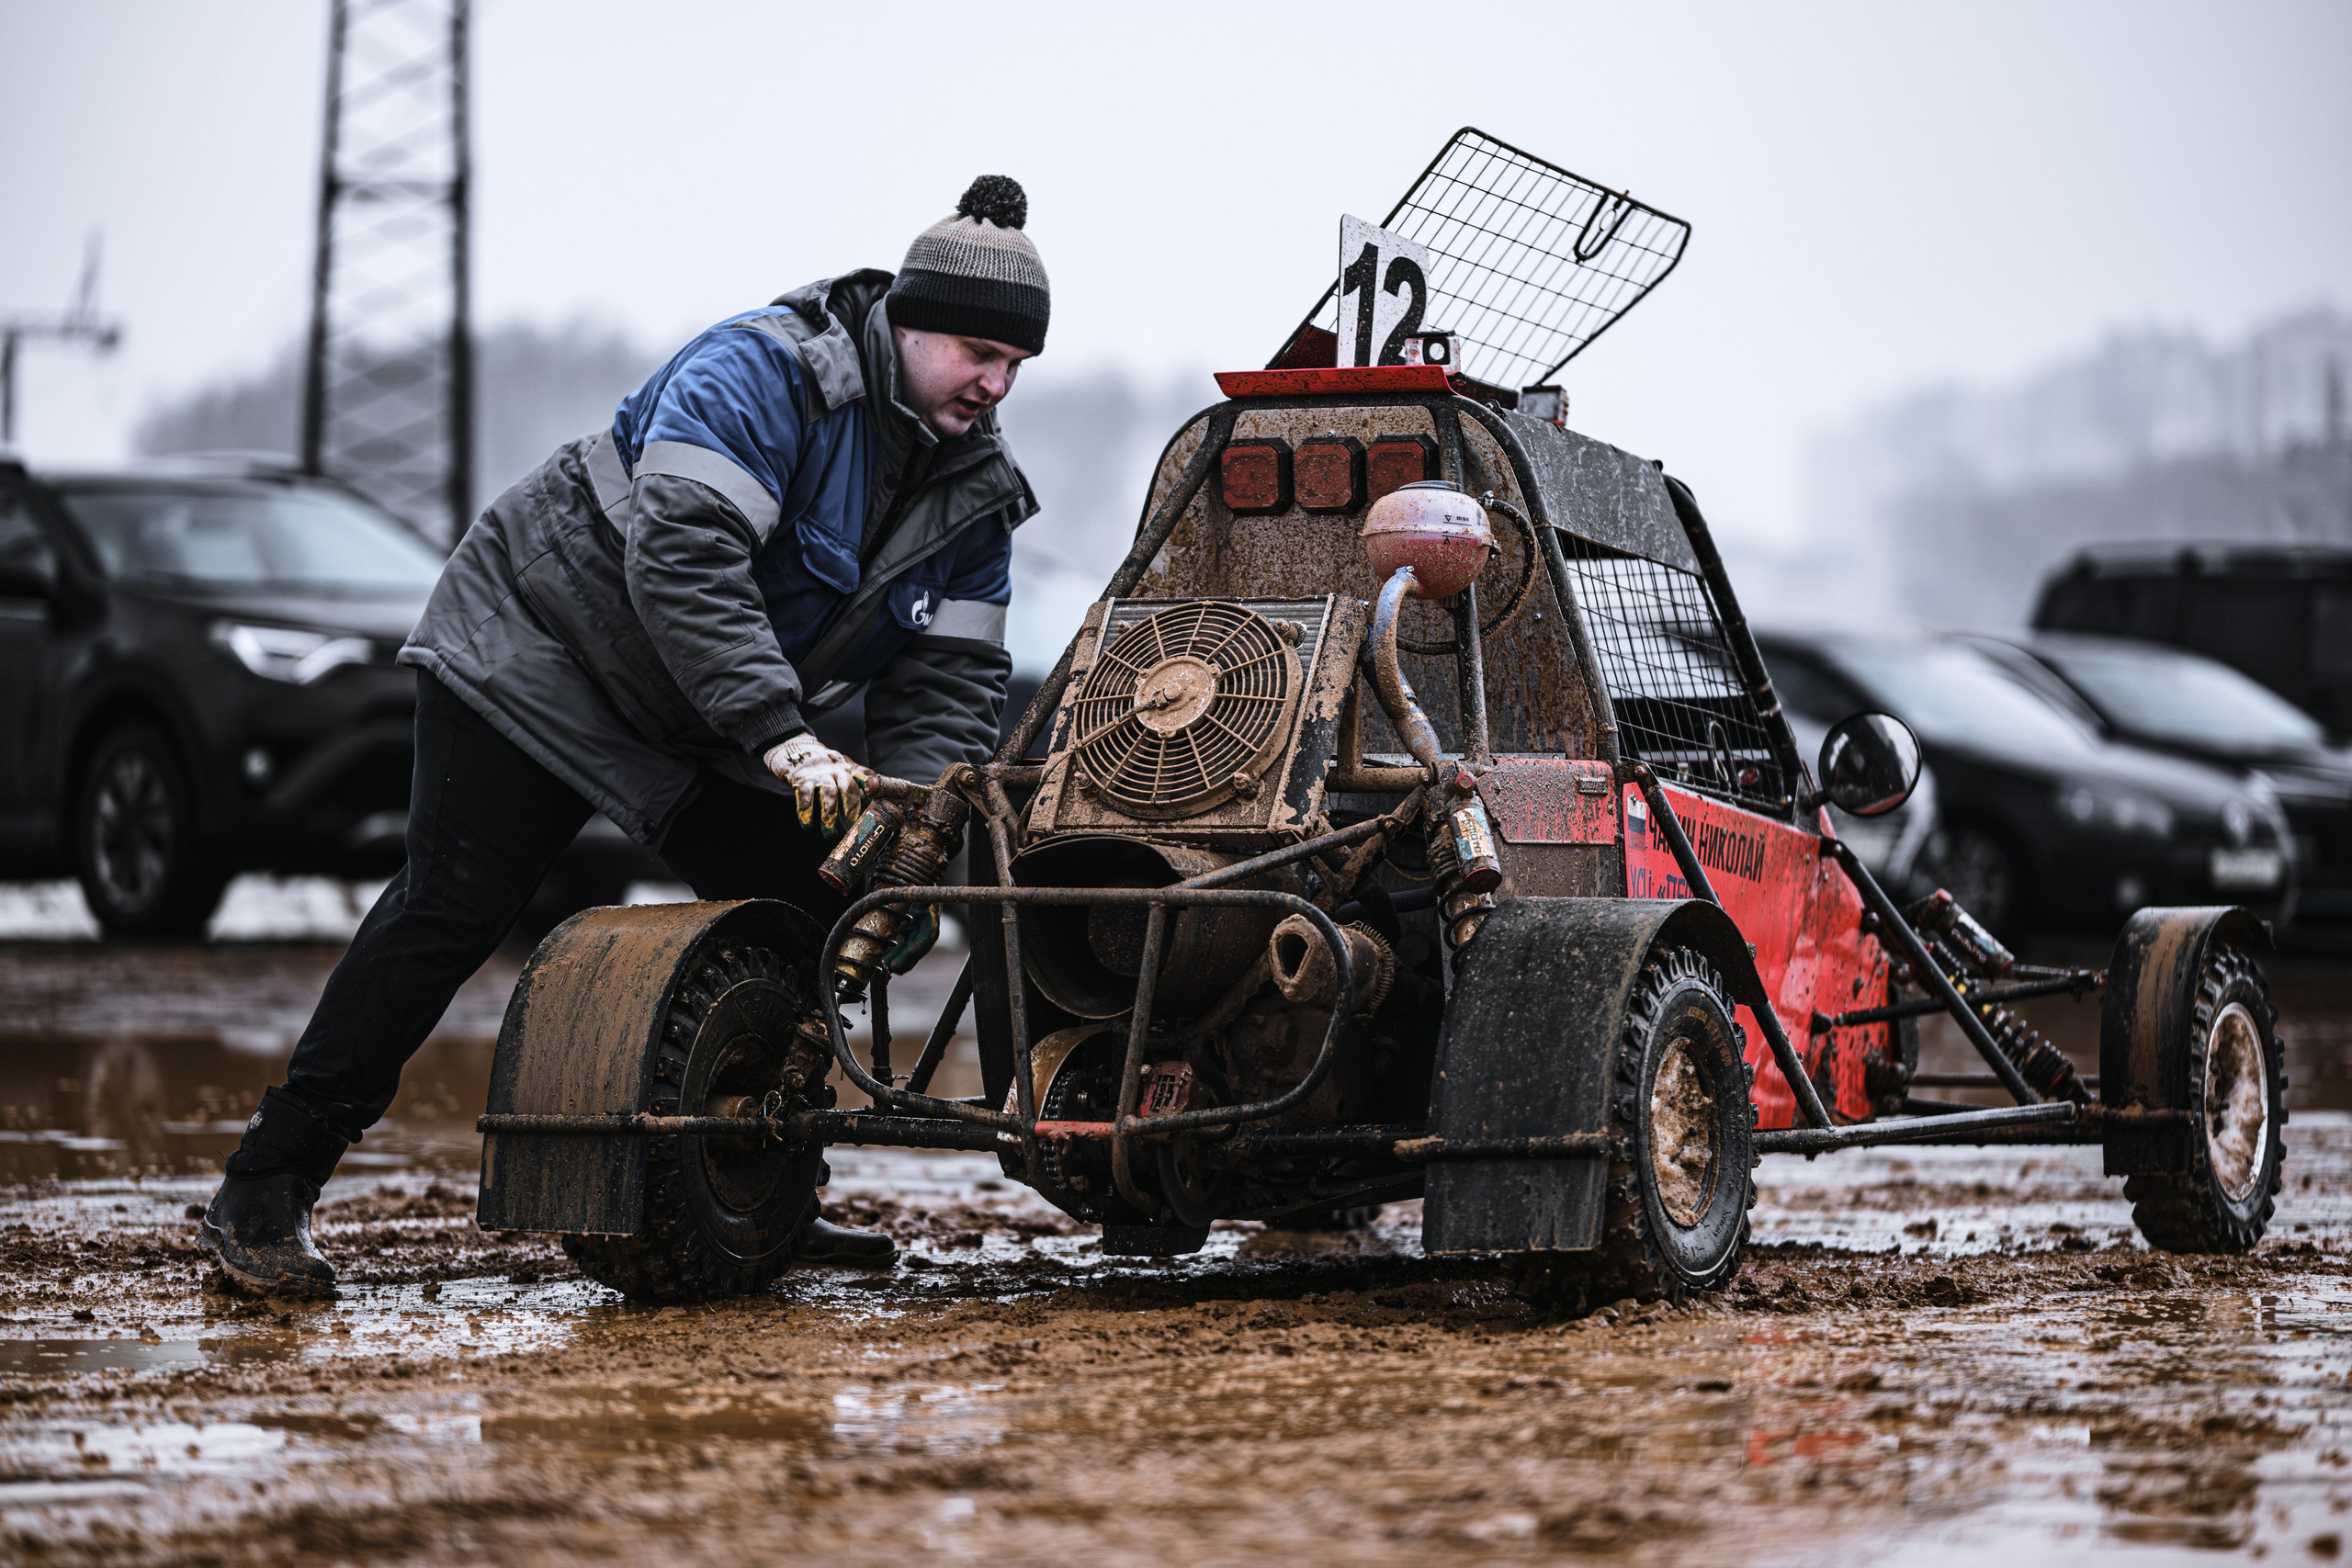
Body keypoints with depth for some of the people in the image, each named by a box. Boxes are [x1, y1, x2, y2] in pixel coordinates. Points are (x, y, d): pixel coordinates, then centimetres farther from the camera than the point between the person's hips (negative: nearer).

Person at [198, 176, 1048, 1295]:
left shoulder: (974, 490, -2)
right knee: (449, 911, -14)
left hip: (707, 732, 8)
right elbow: (682, 556, -37)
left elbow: (952, 676, -5)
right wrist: (779, 736, -44)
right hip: (539, 647, -8)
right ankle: (263, 1194, -12)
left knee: (808, 907, -2)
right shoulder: (759, 374, -25)